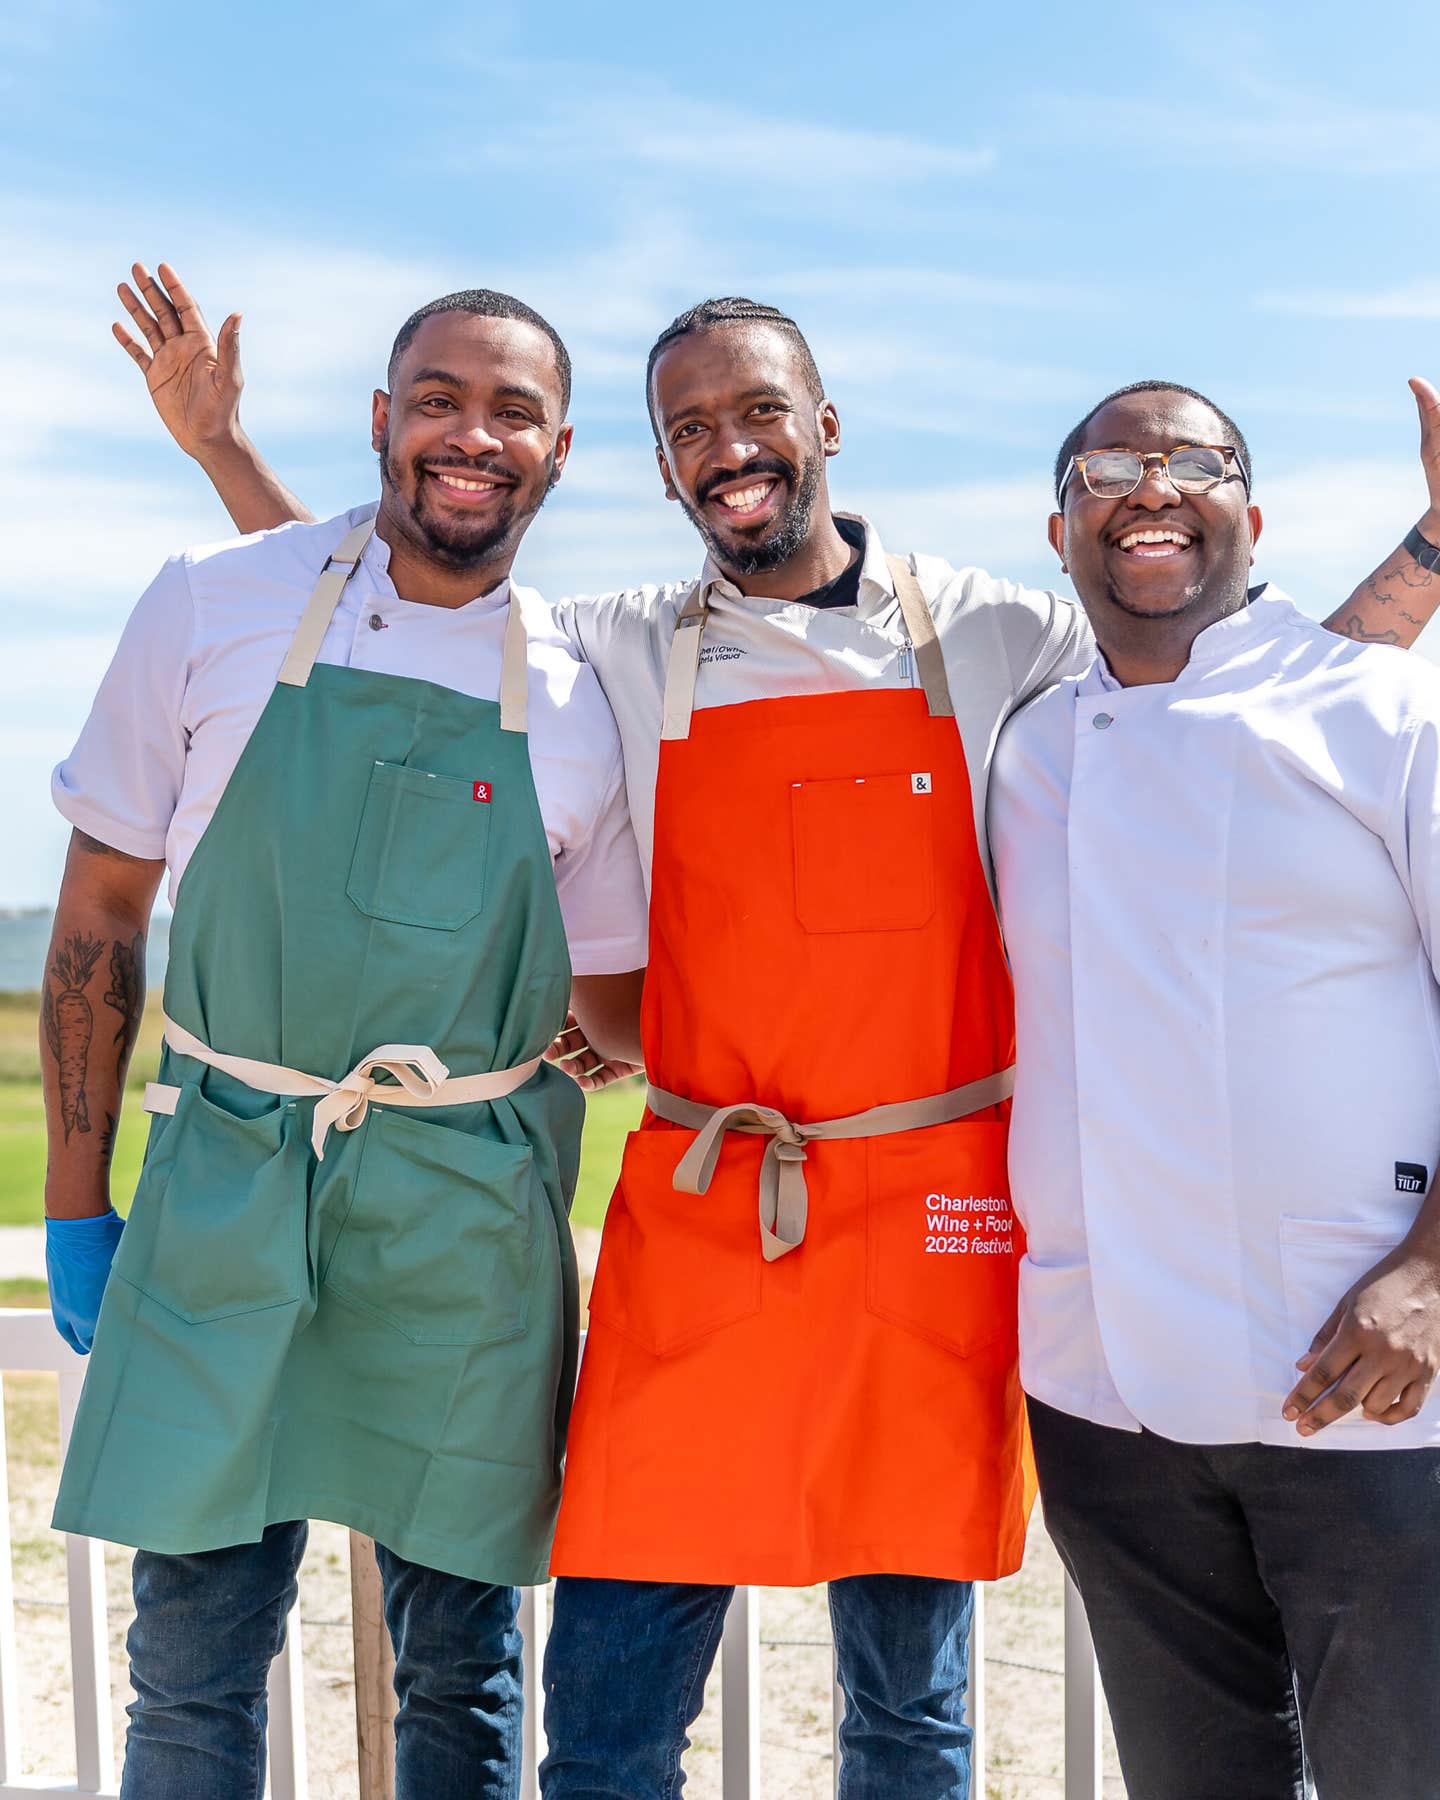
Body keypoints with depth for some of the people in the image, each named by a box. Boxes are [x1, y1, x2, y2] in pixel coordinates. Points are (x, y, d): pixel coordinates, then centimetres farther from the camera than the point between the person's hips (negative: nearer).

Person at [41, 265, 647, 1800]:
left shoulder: (574, 705, 1)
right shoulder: (213, 606, -1)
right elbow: (102, 904, 4)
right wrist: (75, 1199, 3)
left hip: (466, 1213, 1)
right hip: (221, 1177, 0)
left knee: (459, 1661, 10)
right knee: (194, 1649, 7)